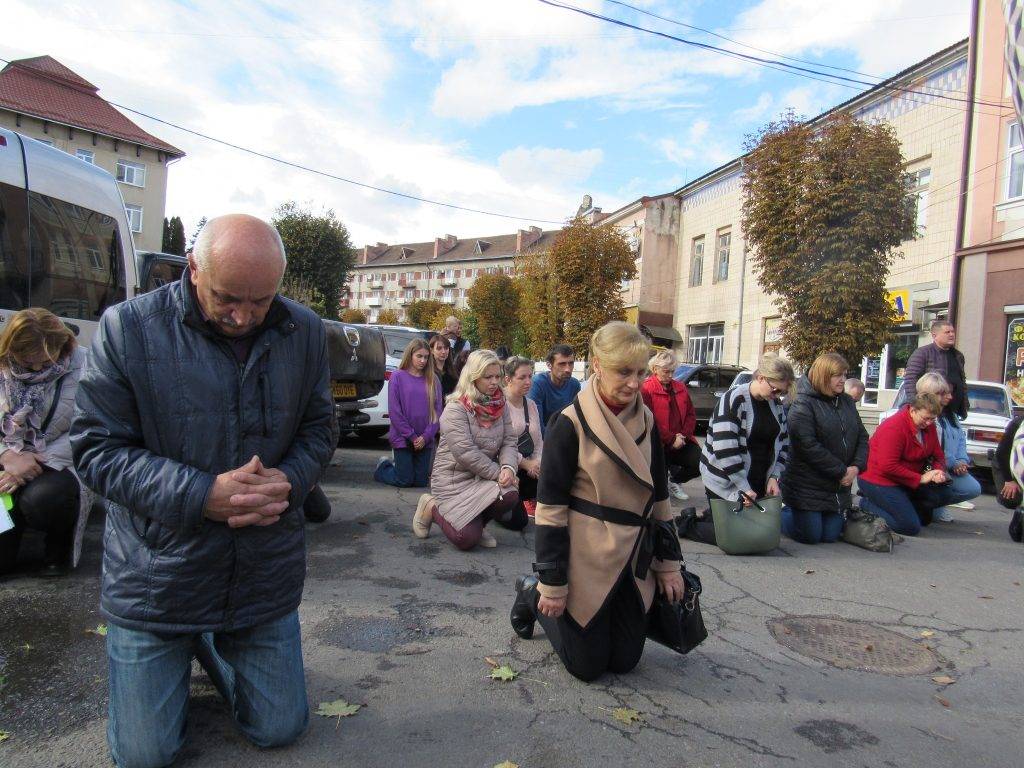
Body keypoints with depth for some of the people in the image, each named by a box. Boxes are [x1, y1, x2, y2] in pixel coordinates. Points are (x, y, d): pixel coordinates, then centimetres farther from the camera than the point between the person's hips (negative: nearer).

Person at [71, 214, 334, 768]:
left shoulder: (304, 332, -3)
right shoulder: (128, 327, -13)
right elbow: (96, 448, -11)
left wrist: (289, 481, -15)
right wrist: (201, 495, -23)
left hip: (265, 572, 3)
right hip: (157, 574, -2)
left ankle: (210, 644, 40)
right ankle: (180, 652, 38)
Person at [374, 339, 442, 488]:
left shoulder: (433, 380, 5)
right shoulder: (398, 377, -5)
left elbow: (437, 410, 2)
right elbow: (394, 411, -8)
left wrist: (426, 436, -10)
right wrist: (412, 436, -11)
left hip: (425, 440, 4)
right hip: (402, 438, -4)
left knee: (421, 482, 7)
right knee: (404, 481, 0)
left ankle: (397, 465, 35)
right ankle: (383, 466, 29)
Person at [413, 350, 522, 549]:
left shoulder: (500, 405, 2)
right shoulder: (455, 410, -18)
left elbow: (509, 441, -1)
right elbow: (467, 453, -25)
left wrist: (508, 468, -21)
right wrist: (498, 474, -22)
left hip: (483, 477, 6)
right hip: (453, 478, -6)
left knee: (518, 521, -12)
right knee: (466, 538, -17)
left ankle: (475, 521, 13)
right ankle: (432, 508, 9)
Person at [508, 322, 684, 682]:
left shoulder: (646, 422, 3)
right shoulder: (570, 424, -15)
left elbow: (659, 496, 10)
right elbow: (550, 507, -14)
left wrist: (669, 563, 9)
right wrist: (552, 585, -13)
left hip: (633, 558, 6)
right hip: (585, 557, -5)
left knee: (625, 661, 12)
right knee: (587, 666, 6)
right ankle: (533, 594, 27)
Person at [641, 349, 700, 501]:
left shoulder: (680, 387, 13)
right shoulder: (646, 389, -8)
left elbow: (691, 414, 13)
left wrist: (683, 436, -4)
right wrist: (671, 439, -15)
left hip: (681, 441, 5)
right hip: (659, 445, -5)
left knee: (700, 463, -15)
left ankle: (674, 480, 15)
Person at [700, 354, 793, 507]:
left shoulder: (776, 403, 6)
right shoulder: (733, 401, -15)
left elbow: (783, 443, 14)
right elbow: (725, 448, -22)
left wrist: (774, 476, 1)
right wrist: (744, 488, -22)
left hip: (761, 485, 6)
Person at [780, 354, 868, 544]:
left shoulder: (847, 402, 9)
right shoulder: (802, 404, -14)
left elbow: (862, 437, 11)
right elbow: (808, 446, -22)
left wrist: (856, 466, -7)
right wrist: (841, 471, -18)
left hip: (839, 489, 7)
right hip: (807, 486, -7)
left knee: (830, 536, 9)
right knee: (810, 536, -1)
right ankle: (777, 514, 24)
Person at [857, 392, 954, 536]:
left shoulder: (929, 426, 3)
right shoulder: (894, 427, -23)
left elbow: (938, 455, 12)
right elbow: (888, 467, -26)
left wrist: (938, 471, -11)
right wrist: (920, 478, -22)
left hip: (908, 480, 9)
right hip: (879, 480, -9)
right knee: (911, 527, -15)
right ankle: (868, 506, 1)